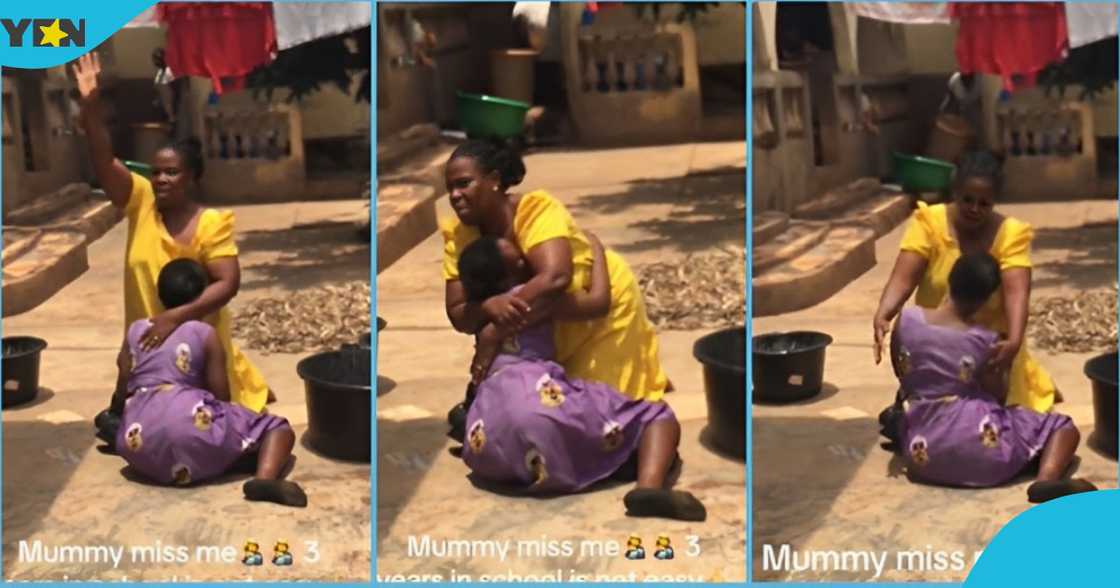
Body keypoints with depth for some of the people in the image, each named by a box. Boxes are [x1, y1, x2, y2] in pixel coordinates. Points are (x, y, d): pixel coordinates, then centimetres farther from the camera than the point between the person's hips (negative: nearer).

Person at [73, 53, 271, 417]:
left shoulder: (211, 223, -17)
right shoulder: (141, 203, -7)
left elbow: (228, 284, -23)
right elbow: (104, 162, -18)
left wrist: (176, 316, -34)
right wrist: (90, 107, -33)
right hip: (148, 341, 3)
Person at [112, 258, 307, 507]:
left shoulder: (136, 331, 19)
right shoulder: (206, 334, 7)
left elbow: (122, 393, 22)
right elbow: (221, 395, 7)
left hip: (140, 446, 5)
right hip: (192, 426, -5)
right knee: (277, 428, 6)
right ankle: (265, 478, -26)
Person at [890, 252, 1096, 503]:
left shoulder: (906, 320, -2)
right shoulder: (987, 342, -9)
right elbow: (998, 396, 4)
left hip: (925, 458, 6)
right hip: (983, 449, -5)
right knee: (1063, 427, 6)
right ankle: (1047, 480, -19)